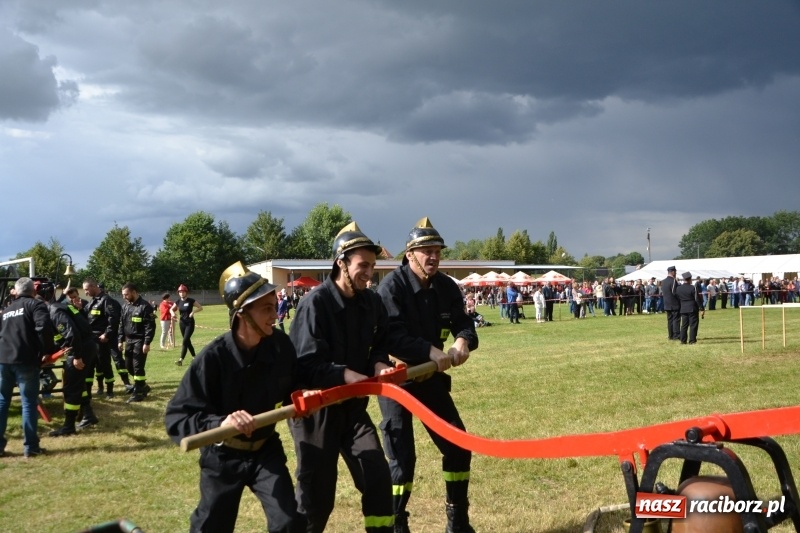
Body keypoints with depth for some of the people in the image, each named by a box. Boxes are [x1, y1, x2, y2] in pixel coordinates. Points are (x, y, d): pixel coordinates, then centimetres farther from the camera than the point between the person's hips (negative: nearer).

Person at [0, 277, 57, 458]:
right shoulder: (35, 304, 0)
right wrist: (49, 350, -7)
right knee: (29, 402, 0)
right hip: (25, 360, -6)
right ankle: (30, 446, 2)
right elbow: (43, 327, -16)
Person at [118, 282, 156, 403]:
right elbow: (121, 324, 16)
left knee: (138, 366, -6)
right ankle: (143, 386, 26)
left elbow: (150, 326, -15)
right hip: (129, 340, 8)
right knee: (129, 366, 10)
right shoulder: (125, 306, 9)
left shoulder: (145, 306, -13)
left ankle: (138, 392, 3)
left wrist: (147, 343, -19)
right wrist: (121, 340, 10)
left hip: (140, 341, -7)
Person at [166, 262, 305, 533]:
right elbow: (176, 417, -28)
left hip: (265, 450, 3)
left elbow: (292, 388, 5)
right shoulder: (214, 357, -27)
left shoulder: (280, 345, -14)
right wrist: (219, 423, -45)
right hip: (223, 457, -2)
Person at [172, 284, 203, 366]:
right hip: (182, 323, 5)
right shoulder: (178, 302, 3)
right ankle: (194, 357, 25)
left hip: (190, 323, -5)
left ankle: (181, 360, -17)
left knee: (185, 341, -13)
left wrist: (193, 312, -21)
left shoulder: (191, 301, -9)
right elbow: (172, 309, 15)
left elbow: (200, 307, -5)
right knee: (188, 341, 12)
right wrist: (173, 313, -8)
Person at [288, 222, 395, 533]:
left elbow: (381, 343, 13)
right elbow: (305, 364, -21)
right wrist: (346, 374, -32)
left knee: (378, 477, 1)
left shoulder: (372, 302, 0)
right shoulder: (315, 302, -19)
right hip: (316, 409, -5)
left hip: (353, 406, 5)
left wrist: (379, 364, -9)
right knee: (317, 493, 4)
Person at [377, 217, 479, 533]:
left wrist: (462, 341, -29)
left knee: (458, 447, 9)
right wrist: (430, 351, -38)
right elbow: (392, 337, -28)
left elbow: (463, 323, -6)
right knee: (402, 458, -7)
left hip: (431, 378, 6)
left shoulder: (447, 287, 0)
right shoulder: (392, 286, -18)